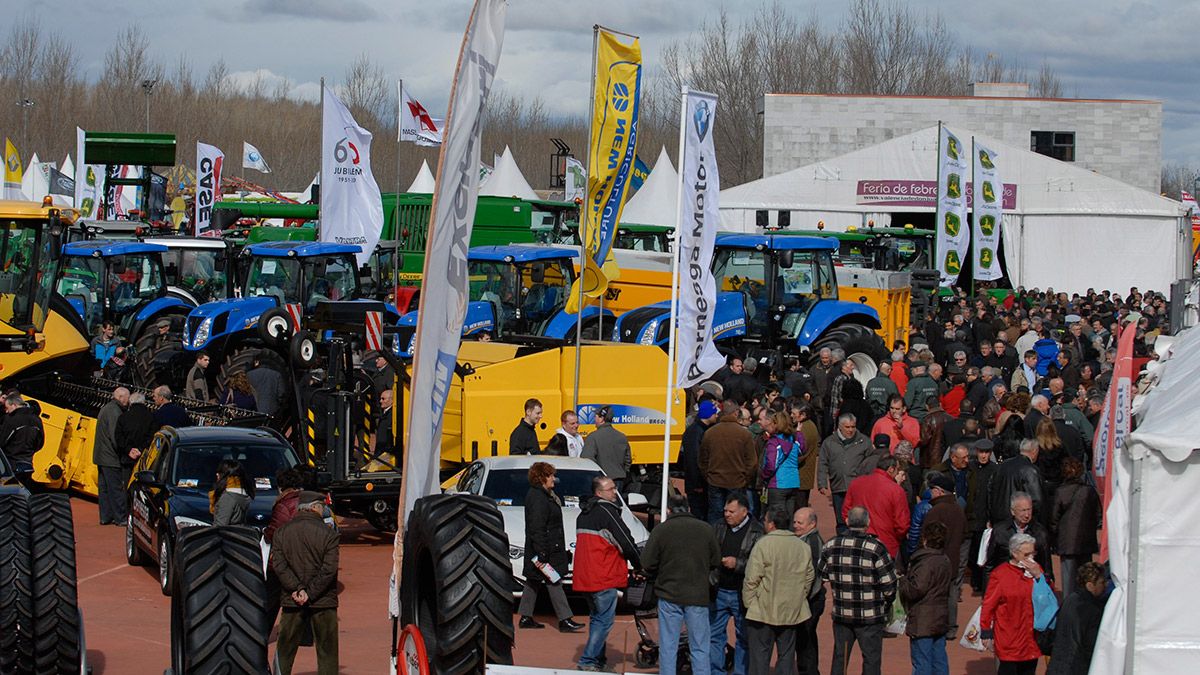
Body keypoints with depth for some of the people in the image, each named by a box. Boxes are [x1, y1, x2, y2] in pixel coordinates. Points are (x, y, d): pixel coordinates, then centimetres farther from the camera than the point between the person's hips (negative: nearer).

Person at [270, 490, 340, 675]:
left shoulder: (282, 532, 3)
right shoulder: (327, 533, -6)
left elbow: (278, 565, -5)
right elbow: (329, 569, -13)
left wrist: (297, 589, -9)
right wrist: (310, 593, -10)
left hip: (292, 601, 3)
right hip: (323, 603, -3)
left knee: (284, 652, 10)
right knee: (327, 651, 4)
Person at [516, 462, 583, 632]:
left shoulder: (539, 495, 14)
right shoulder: (538, 498, -19)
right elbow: (537, 528, -24)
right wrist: (542, 553, -26)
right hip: (544, 550, -11)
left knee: (533, 583, 13)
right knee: (554, 582, -8)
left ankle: (526, 617, 18)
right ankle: (565, 620, -8)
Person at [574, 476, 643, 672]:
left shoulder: (584, 513, 16)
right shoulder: (606, 510, -12)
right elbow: (626, 542, -13)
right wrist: (639, 566, 1)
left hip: (584, 575, 9)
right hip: (604, 577, -9)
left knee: (596, 618, 19)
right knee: (604, 621, -6)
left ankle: (598, 659, 23)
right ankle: (588, 662, -11)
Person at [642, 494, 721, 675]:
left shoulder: (660, 530, -7)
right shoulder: (705, 529, 0)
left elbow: (647, 563, -7)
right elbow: (716, 562, 6)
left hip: (669, 594, -1)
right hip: (698, 597, 1)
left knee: (668, 647, 6)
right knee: (700, 648, 6)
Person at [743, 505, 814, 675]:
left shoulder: (763, 545, -13)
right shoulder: (803, 547, 3)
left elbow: (752, 579, -13)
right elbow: (809, 579, 10)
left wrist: (748, 603, -2)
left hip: (763, 611, -5)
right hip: (792, 613, 5)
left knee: (760, 656, 0)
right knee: (786, 656, 11)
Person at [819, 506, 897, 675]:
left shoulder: (831, 546, -1)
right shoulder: (876, 549, -14)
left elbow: (822, 577, 8)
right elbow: (889, 585, -11)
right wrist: (886, 603, 8)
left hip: (841, 614, 4)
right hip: (870, 617, -4)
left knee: (839, 657, 14)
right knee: (871, 658, 4)